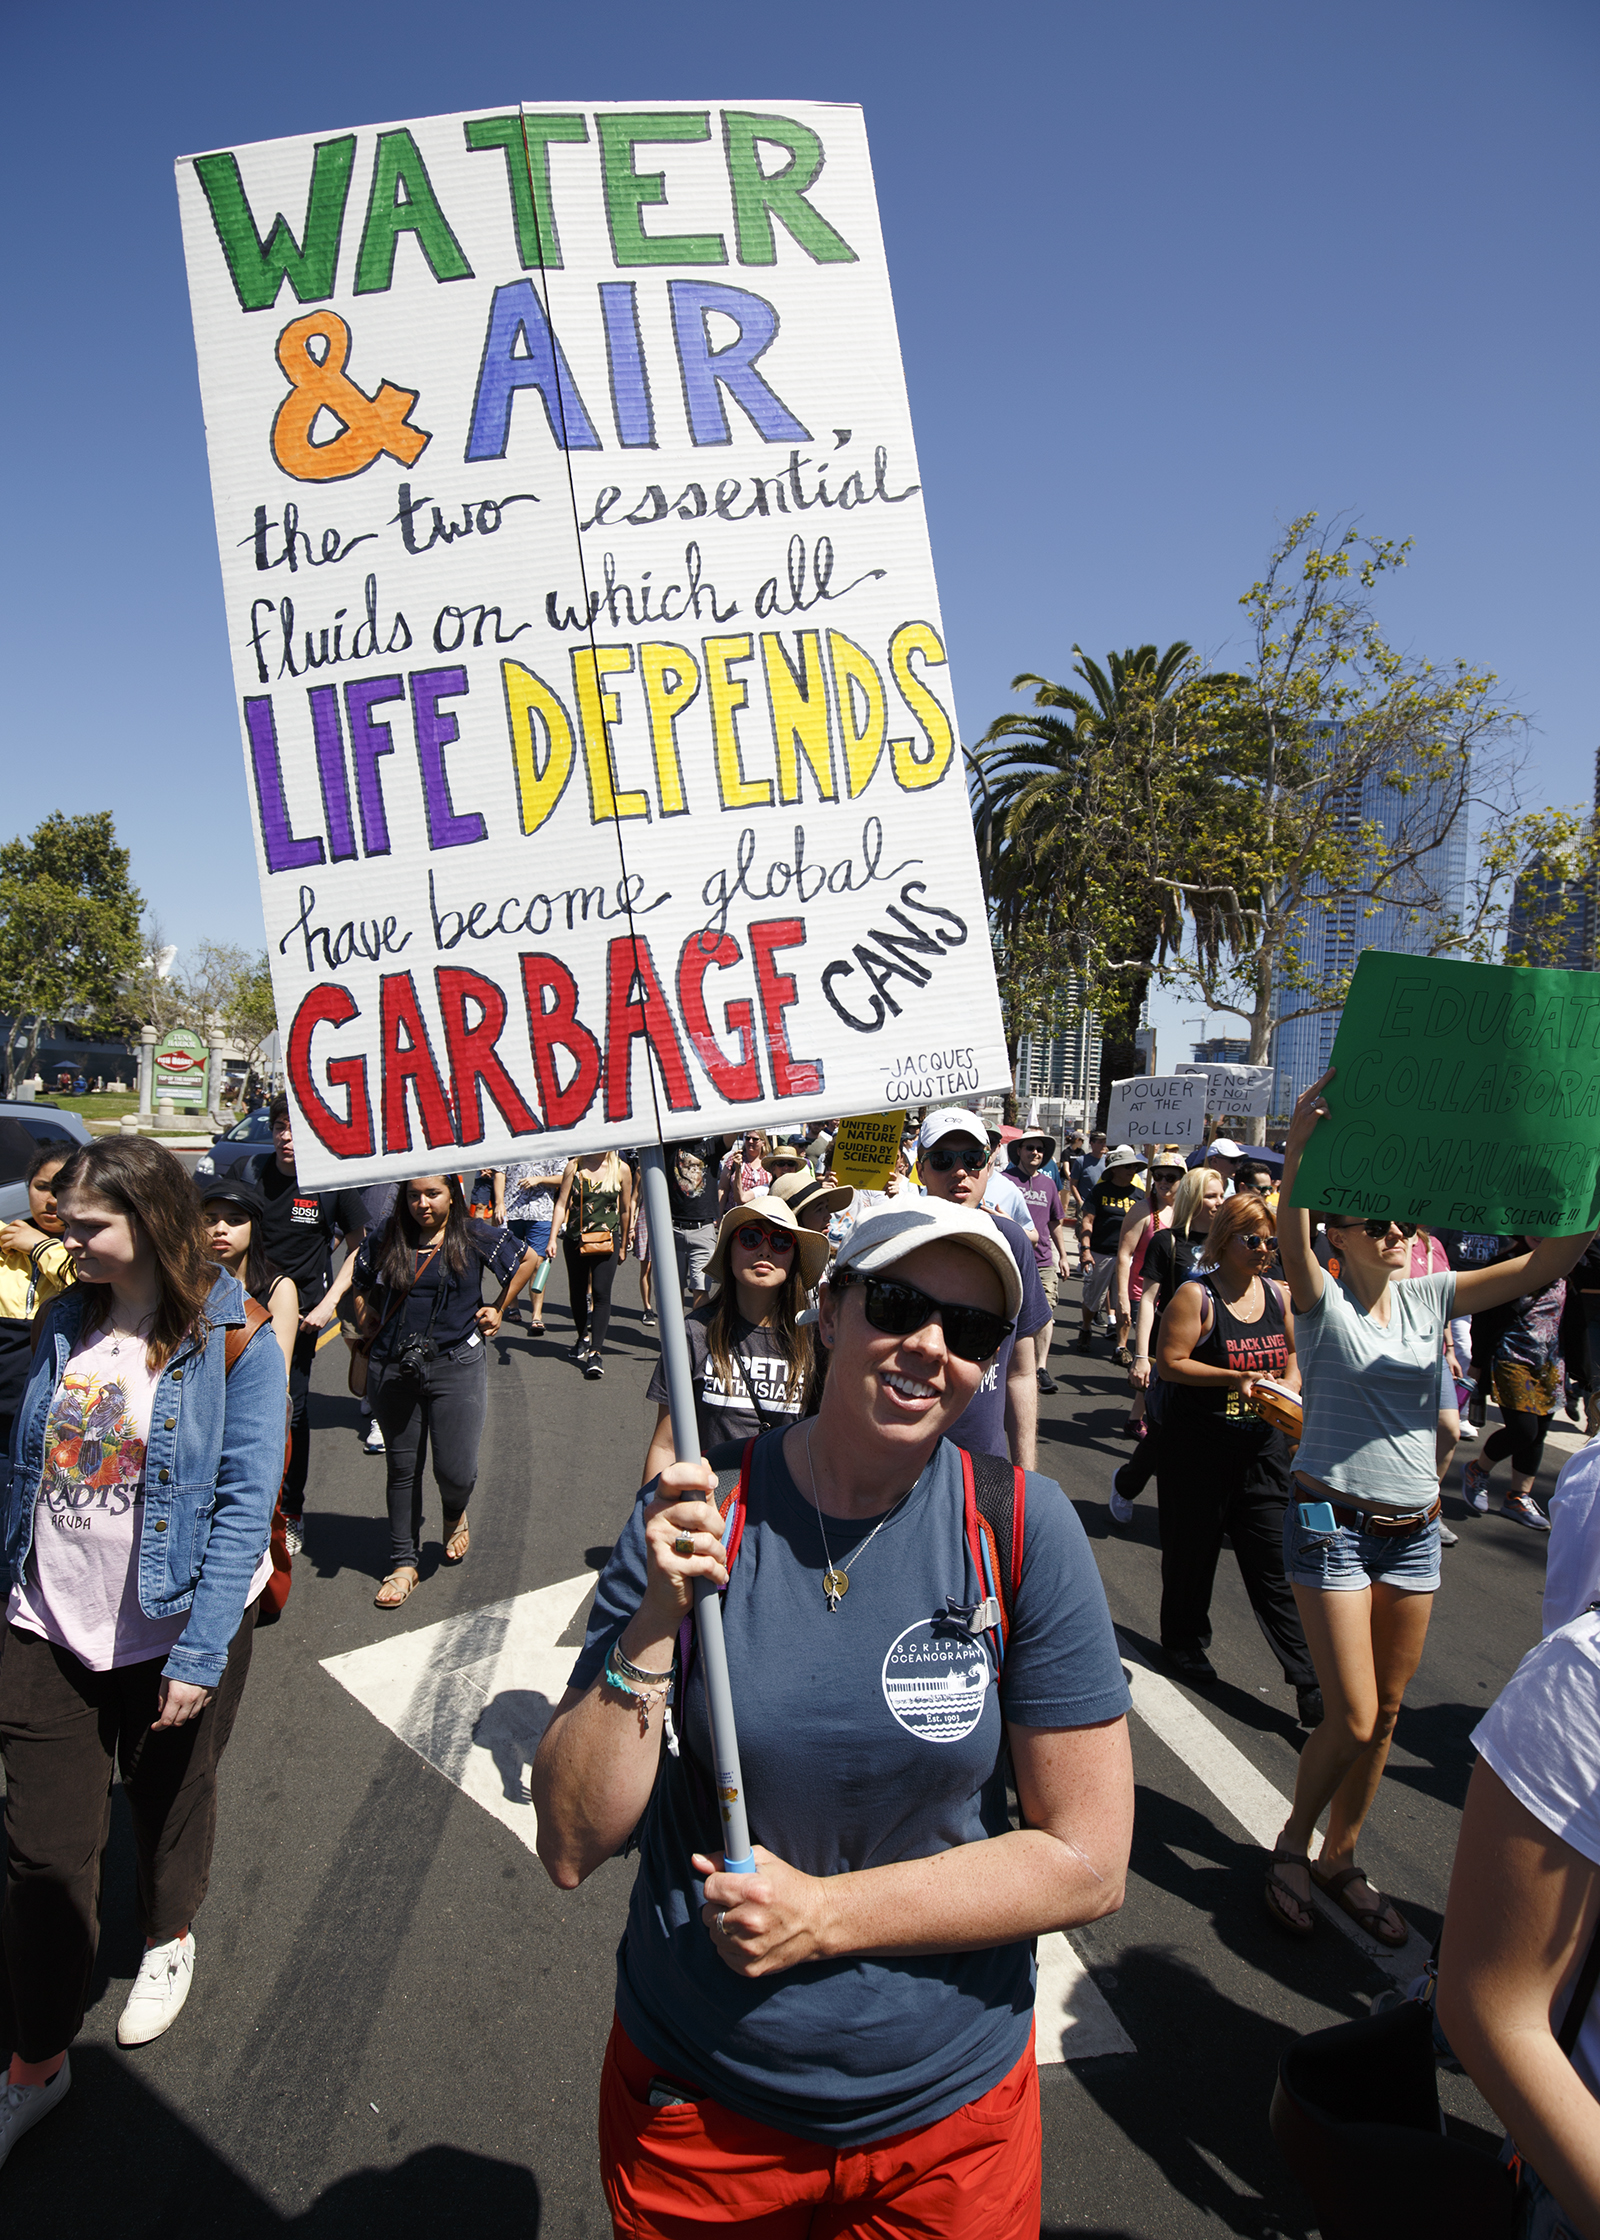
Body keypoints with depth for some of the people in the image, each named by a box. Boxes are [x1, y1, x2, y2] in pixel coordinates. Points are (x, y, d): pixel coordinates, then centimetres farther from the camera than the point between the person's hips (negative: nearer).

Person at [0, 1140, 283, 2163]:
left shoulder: (234, 1338, -16)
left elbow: (243, 1503, -17)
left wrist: (201, 1655, -19)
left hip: (177, 1631, -3)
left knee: (171, 1807, 20)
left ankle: (169, 1938, 50)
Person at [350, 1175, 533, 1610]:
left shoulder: (475, 1236, -3)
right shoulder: (388, 1239, 4)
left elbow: (528, 1259, 11)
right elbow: (362, 1279, 23)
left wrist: (498, 1310, 11)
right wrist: (368, 1314, 9)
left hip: (456, 1365, -2)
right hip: (393, 1368, 3)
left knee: (455, 1470, -5)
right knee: (402, 1469, 10)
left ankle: (455, 1514, 31)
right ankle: (404, 1562, 23)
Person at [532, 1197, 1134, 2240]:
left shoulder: (1025, 1527, -14)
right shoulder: (693, 1514, -13)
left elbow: (1089, 1863, -12)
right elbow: (573, 1847, -12)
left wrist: (827, 1912, -18)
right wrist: (655, 1624, -25)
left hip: (949, 2104, 0)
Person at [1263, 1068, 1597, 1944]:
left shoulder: (1431, 1297, 4)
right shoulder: (1322, 1301, -9)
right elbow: (1292, 1239, -32)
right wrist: (1299, 1140, -48)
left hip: (1415, 1530, 5)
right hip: (1332, 1521, -5)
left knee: (1385, 1715, 13)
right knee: (1353, 1718, -5)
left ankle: (1339, 1856, 32)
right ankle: (1292, 1841, 21)